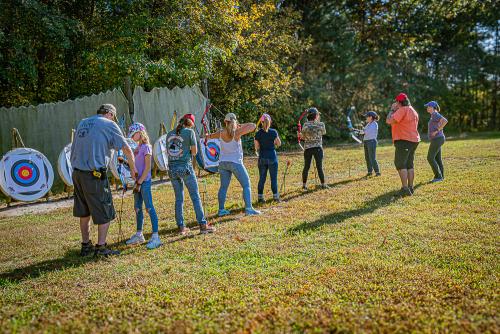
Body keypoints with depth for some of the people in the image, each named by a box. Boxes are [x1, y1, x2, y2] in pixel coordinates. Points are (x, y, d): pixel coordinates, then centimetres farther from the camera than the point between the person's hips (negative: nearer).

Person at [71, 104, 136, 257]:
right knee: (104, 212, 5)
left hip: (77, 173, 7)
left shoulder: (82, 123, 15)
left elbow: (74, 148, 16)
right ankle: (100, 247, 8)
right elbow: (127, 149, -2)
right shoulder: (109, 124, -3)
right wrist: (133, 169, 9)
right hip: (94, 175, -7)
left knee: (84, 212, 17)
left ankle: (85, 245, 27)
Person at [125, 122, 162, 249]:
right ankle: (139, 235, 25)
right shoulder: (138, 147, 15)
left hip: (144, 182, -9)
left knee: (149, 208, -8)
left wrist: (140, 182, -17)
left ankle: (155, 237, -5)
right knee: (137, 208, 14)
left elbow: (147, 167, -16)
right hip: (138, 181, 9)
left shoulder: (146, 147, -11)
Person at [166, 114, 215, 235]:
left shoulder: (170, 134, 13)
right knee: (195, 197, 1)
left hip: (172, 169, 5)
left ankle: (181, 227, 12)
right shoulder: (189, 132, -2)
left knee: (179, 199, 11)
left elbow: (168, 152, 17)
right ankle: (203, 225, 2)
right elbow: (194, 151, -1)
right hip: (185, 167, -5)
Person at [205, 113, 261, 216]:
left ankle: (221, 209, 13)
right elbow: (253, 126, -10)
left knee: (223, 186, 11)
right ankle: (249, 209, -6)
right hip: (235, 162, -5)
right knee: (246, 185, 2)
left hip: (223, 163, 5)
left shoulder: (221, 133, 0)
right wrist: (241, 126, 2)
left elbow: (211, 136, 21)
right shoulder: (237, 133, -14)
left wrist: (207, 136, 43)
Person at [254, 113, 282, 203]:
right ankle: (275, 196, 11)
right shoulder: (273, 132, -7)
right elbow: (279, 143, 3)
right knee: (274, 178, 7)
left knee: (262, 178, 8)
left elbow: (257, 148, -1)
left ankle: (260, 197, 10)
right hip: (272, 157, -2)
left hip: (262, 158, 2)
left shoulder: (258, 133, -4)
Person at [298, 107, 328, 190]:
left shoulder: (305, 125, -5)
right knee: (319, 167, 4)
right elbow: (324, 132, 12)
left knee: (306, 167, 10)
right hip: (318, 148, -1)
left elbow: (303, 137, -1)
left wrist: (299, 135, 19)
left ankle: (304, 185, 16)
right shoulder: (321, 124, -6)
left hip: (307, 148, 1)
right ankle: (323, 184, 7)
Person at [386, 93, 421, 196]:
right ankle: (410, 187, 17)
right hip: (413, 140, 10)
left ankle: (405, 189, -13)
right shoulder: (413, 111, 18)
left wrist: (392, 110, -5)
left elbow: (389, 121, -19)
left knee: (400, 164, -8)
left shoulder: (402, 110, -14)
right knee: (409, 164, 14)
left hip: (404, 141, -10)